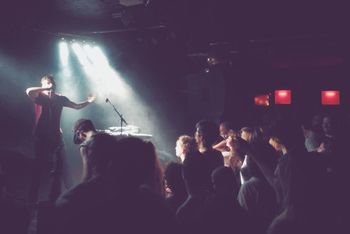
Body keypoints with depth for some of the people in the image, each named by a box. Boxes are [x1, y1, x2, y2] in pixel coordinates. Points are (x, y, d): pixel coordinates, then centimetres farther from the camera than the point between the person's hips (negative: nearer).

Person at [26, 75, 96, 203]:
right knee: (39, 169, -3)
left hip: (56, 137, 5)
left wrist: (88, 102, -1)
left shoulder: (60, 98, 8)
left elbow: (76, 106, 13)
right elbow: (29, 91, -25)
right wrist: (47, 89, -23)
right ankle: (32, 200, 7)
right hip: (42, 138, -5)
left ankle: (54, 199, 19)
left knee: (57, 169, 8)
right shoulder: (40, 97, -5)